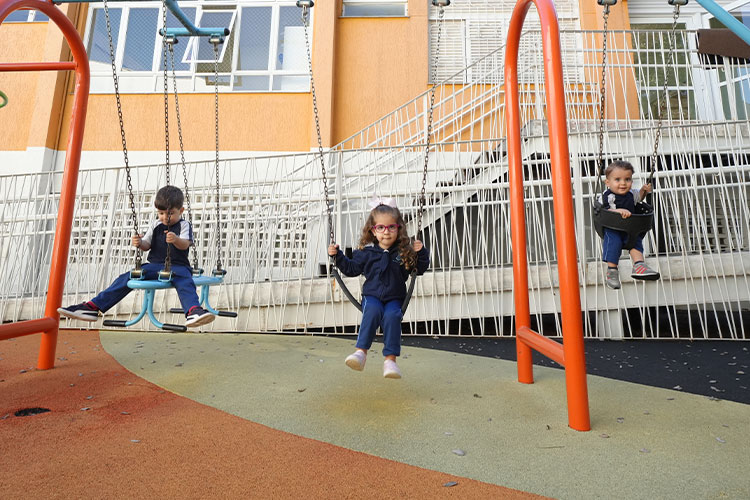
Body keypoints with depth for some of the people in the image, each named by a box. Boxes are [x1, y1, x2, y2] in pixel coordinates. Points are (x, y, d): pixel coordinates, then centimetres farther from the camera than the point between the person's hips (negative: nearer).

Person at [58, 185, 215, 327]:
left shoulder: (184, 225, 2)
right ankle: (92, 307, -5)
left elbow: (185, 245, -13)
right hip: (155, 265, 6)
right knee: (127, 278, -9)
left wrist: (176, 240, -36)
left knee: (184, 281, -38)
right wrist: (139, 243, -10)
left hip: (177, 265, -6)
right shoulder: (155, 225, 17)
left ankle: (193, 311, -63)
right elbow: (147, 245, 14)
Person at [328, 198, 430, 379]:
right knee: (373, 311, -33)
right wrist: (337, 255, 3)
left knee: (392, 316, -30)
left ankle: (390, 359, -26)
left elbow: (421, 269, 8)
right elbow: (352, 268, 14)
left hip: (394, 298, 0)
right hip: (372, 296, 0)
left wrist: (421, 252, -9)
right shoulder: (366, 252, 4)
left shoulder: (405, 252, 3)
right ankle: (361, 352, -31)